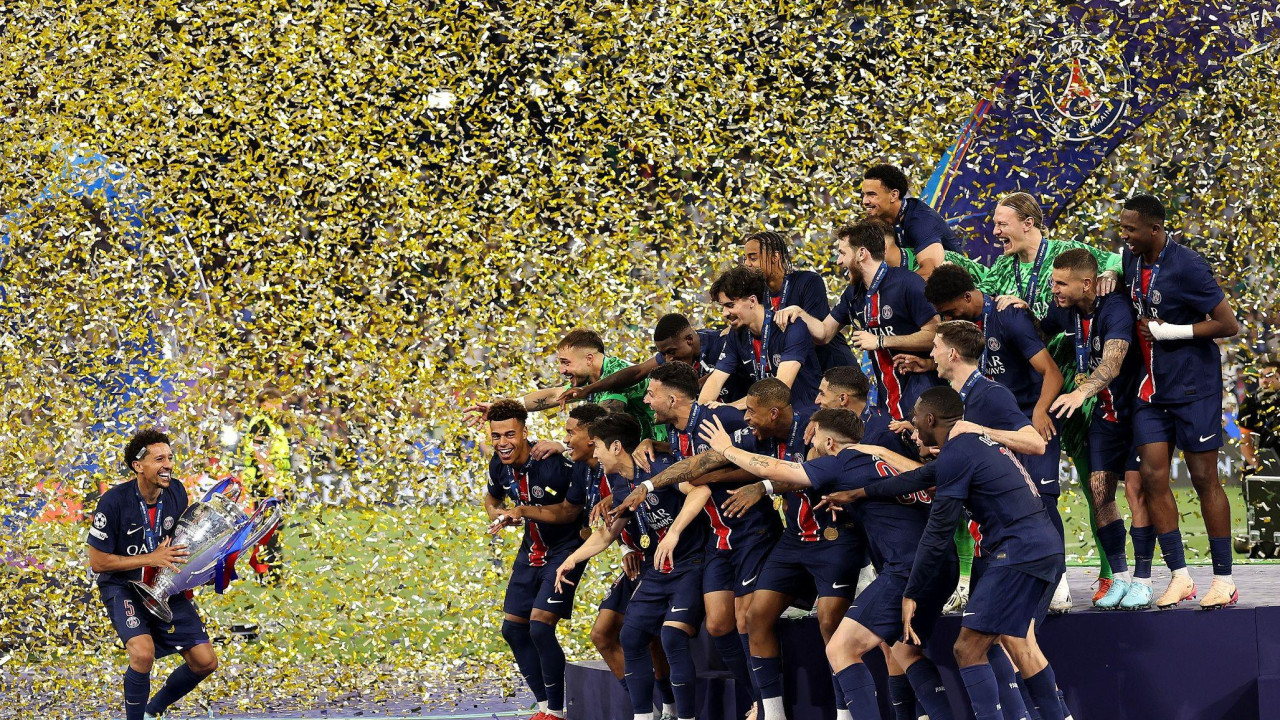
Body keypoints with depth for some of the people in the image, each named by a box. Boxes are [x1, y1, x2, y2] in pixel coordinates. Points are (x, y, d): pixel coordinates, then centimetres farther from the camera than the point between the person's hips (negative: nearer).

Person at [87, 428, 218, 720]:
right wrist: (152, 558, -22)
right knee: (143, 652, -32)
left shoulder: (176, 493, -3)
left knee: (205, 662, -1)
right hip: (123, 586, -6)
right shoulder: (114, 502, -20)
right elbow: (97, 562, -16)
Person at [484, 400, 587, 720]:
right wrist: (498, 514, -7)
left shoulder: (555, 463, -27)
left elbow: (570, 510, -22)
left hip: (564, 548, -8)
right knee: (513, 628, 9)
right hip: (531, 549, 8)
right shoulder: (499, 465, -5)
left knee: (540, 626, -18)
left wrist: (524, 511, -30)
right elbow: (493, 496, 17)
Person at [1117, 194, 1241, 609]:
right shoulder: (1130, 259, 5)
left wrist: (1168, 331, -18)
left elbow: (1229, 325, -18)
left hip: (1193, 385, -7)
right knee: (1153, 476, 0)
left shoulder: (1187, 267, -18)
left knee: (1204, 477, -2)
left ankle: (1224, 581, 5)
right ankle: (1179, 577, 6)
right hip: (1151, 386, 7)